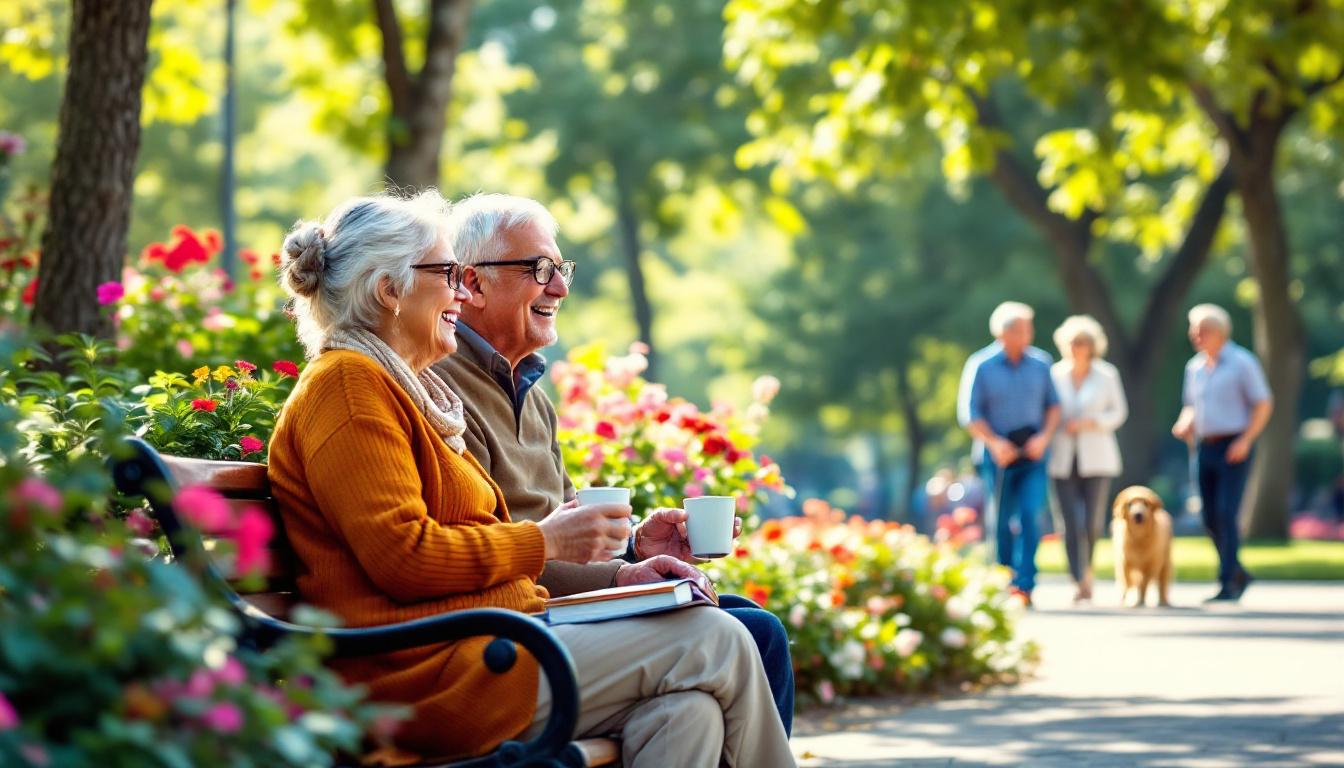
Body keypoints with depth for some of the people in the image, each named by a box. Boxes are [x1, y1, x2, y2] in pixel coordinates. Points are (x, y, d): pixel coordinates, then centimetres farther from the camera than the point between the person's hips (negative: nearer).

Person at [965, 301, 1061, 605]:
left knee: (1029, 516, -14)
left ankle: (1024, 585, -16)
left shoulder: (1040, 367, 5)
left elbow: (1053, 406, 10)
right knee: (1002, 523, 5)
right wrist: (994, 443, -16)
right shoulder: (983, 369, -2)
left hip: (1033, 455, 1)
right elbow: (974, 416, -1)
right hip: (1000, 454, -1)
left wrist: (1044, 437, -7)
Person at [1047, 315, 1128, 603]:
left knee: (1091, 523, -4)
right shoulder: (1054, 375, 6)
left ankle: (1087, 569, 23)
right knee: (1072, 524, -9)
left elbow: (1119, 412, 4)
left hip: (1096, 458, -1)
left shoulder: (1107, 375, 3)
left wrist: (1089, 423, -11)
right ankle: (1081, 582, -5)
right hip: (1063, 460, 1)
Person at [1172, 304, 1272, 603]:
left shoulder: (1242, 362, -6)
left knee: (1226, 514, -14)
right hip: (1204, 449, 6)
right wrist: (1184, 425, 1)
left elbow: (1264, 405, -6)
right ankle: (1239, 574, 23)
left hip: (1233, 449, -6)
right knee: (1211, 519, 6)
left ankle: (1227, 584, -12)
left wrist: (1245, 441, -16)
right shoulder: (1195, 367, 12)